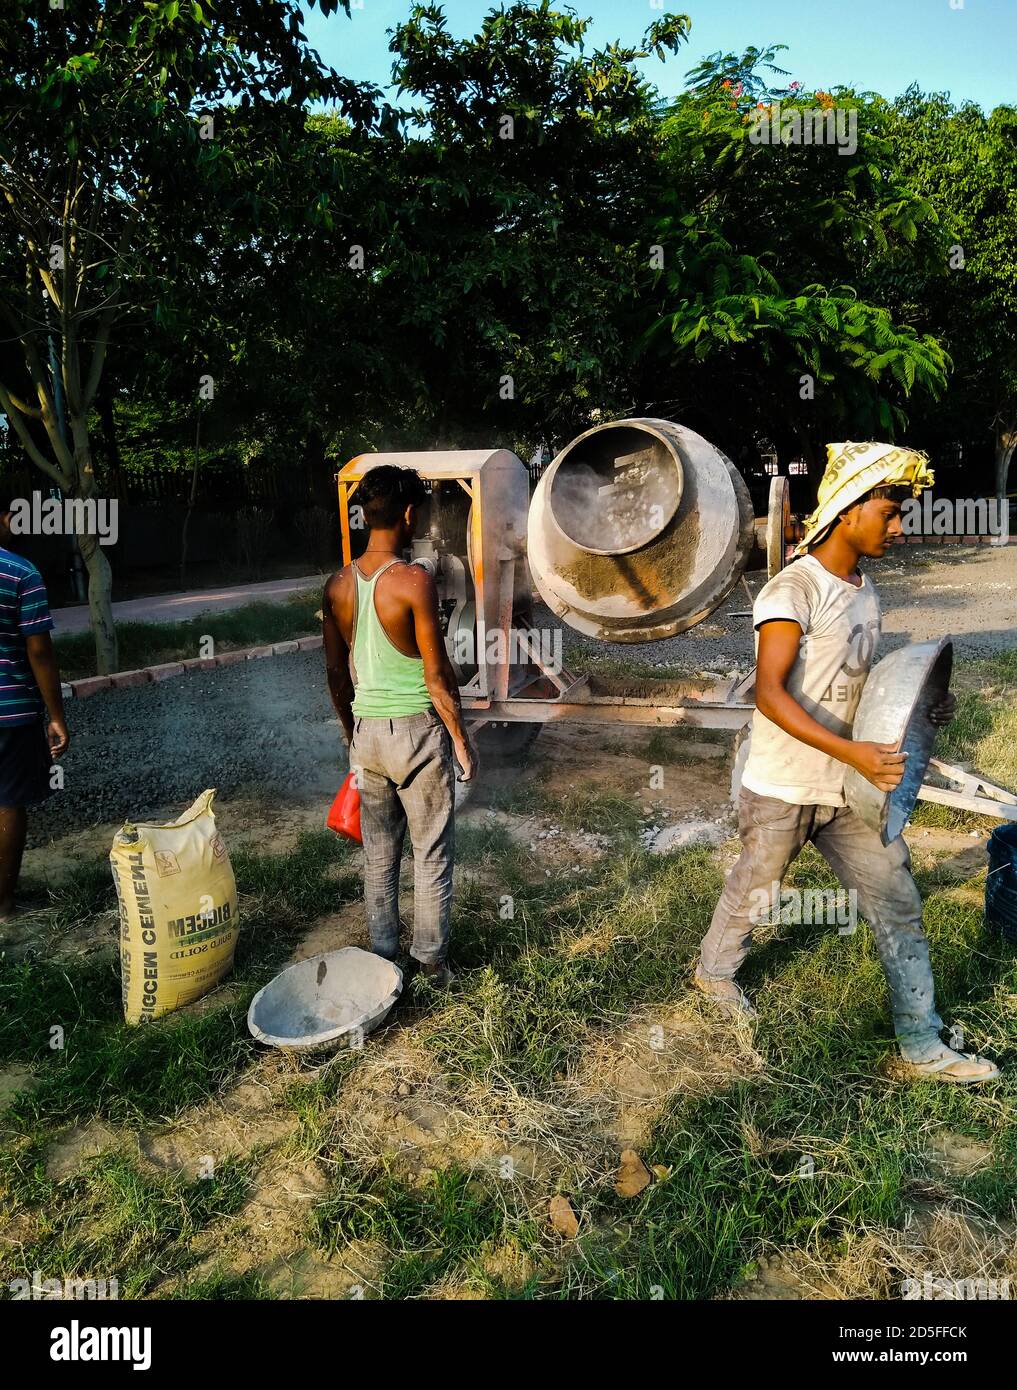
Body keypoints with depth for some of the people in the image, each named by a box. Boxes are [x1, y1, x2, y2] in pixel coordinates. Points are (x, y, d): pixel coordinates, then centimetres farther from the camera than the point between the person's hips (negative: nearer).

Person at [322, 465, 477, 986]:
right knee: (432, 854, 9)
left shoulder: (338, 585, 1)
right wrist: (461, 737, -4)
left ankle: (383, 953, 29)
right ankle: (431, 959, 20)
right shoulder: (414, 581, -17)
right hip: (417, 729, -5)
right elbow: (437, 674, -15)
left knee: (378, 852, 17)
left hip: (367, 729, 6)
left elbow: (336, 674, 8)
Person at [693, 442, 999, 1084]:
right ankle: (715, 971, 43)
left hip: (848, 788, 7)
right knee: (754, 890, 14)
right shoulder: (793, 590, -19)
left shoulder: (865, 590, 8)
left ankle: (923, 1046, 22)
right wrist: (853, 752, -34)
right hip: (783, 789, -7)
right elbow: (769, 694, -26)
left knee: (897, 901, 8)